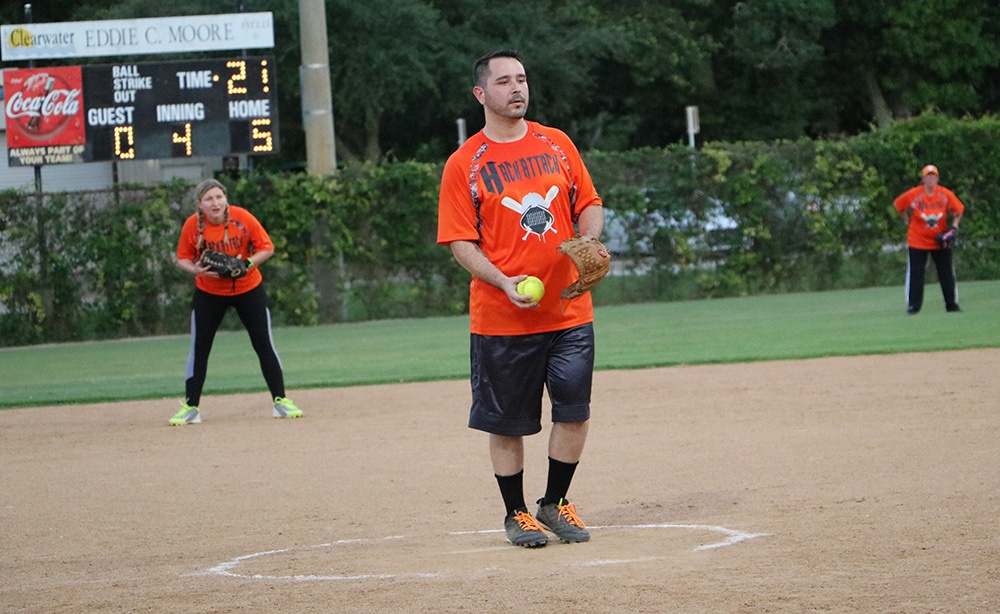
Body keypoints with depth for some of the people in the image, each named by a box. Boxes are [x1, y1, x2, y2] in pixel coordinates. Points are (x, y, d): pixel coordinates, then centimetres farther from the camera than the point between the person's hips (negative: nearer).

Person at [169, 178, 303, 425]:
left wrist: (248, 263, -26)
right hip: (208, 293, 1)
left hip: (249, 289, -1)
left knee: (264, 345, -1)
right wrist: (195, 269, -25)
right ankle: (190, 407, 6)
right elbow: (182, 258, -3)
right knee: (199, 349, -2)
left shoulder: (242, 218, -18)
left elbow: (267, 247, -9)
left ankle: (281, 401, 9)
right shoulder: (192, 225, -14)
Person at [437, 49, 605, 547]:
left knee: (574, 411, 3)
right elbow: (460, 241, -5)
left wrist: (588, 244, -7)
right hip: (500, 318, -3)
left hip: (569, 310, 3)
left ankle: (555, 503, 21)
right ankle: (516, 513, 19)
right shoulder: (464, 164, -3)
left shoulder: (557, 144, 8)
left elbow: (589, 205, 14)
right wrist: (503, 282, -19)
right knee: (507, 421, 4)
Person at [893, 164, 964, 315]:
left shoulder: (946, 194, -7)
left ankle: (952, 304, 15)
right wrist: (908, 221, 2)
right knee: (915, 274, -2)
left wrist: (954, 226, -8)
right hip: (918, 239, -1)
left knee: (947, 273, 4)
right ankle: (913, 306, 5)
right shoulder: (913, 194, -11)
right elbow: (899, 205, 4)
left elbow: (959, 209, 5)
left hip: (941, 240, 1)